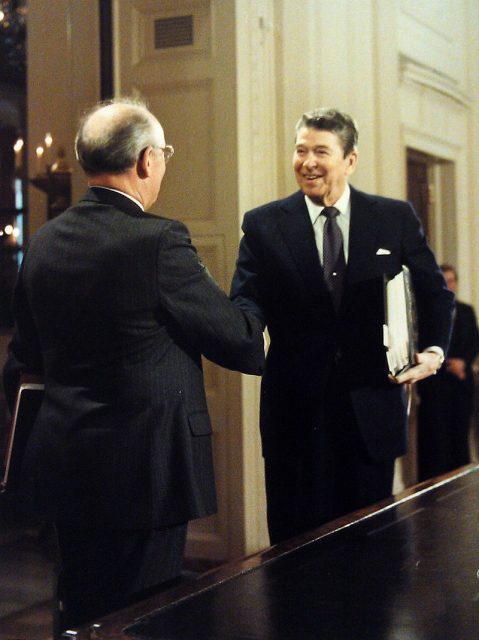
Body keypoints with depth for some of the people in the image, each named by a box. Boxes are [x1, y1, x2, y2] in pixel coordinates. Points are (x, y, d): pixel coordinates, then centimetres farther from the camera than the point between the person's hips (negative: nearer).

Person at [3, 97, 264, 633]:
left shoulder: (43, 242, 3)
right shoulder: (159, 241, -18)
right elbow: (237, 339, -10)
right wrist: (269, 339, 11)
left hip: (63, 464, 7)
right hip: (143, 470, -7)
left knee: (81, 614, 19)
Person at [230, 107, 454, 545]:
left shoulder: (396, 218, 5)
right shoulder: (263, 225, 2)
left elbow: (434, 292, 11)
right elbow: (247, 300, -5)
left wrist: (434, 350, -5)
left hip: (373, 406, 1)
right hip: (296, 408, -1)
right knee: (297, 541, 7)